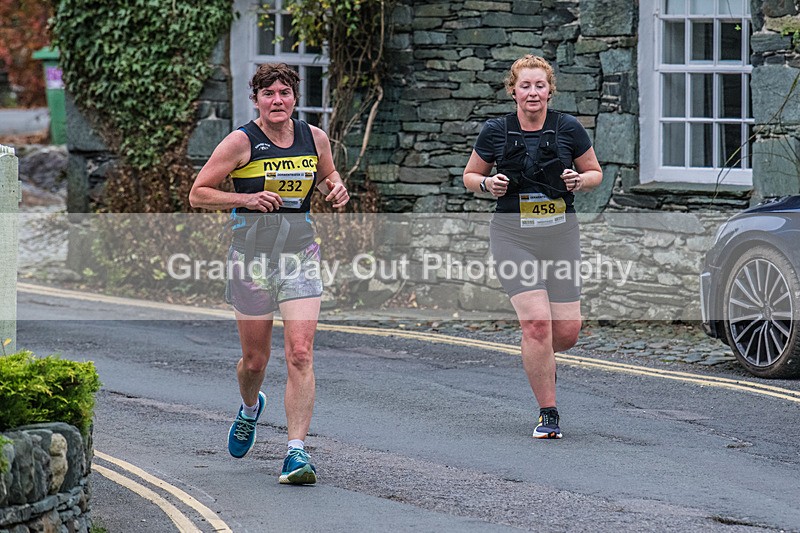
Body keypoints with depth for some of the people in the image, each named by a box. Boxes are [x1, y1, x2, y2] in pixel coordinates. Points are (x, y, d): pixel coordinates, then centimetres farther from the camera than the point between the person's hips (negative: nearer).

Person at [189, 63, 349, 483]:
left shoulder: (315, 138, 4)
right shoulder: (242, 141, -8)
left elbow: (327, 174, 25)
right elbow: (197, 194, -6)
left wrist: (335, 189, 2)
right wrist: (247, 198, -19)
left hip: (301, 253, 2)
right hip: (252, 254, -2)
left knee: (300, 354, -13)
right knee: (255, 360, 10)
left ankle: (297, 450, -13)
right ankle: (250, 408, 45)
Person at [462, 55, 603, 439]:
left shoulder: (569, 129, 1)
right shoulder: (496, 132, 0)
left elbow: (595, 172, 13)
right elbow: (470, 176, 13)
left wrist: (580, 180, -9)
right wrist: (487, 184, -9)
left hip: (560, 233, 2)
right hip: (513, 235, -2)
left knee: (567, 331, -3)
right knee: (537, 323, -16)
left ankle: (537, 354, 35)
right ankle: (548, 414, -6)